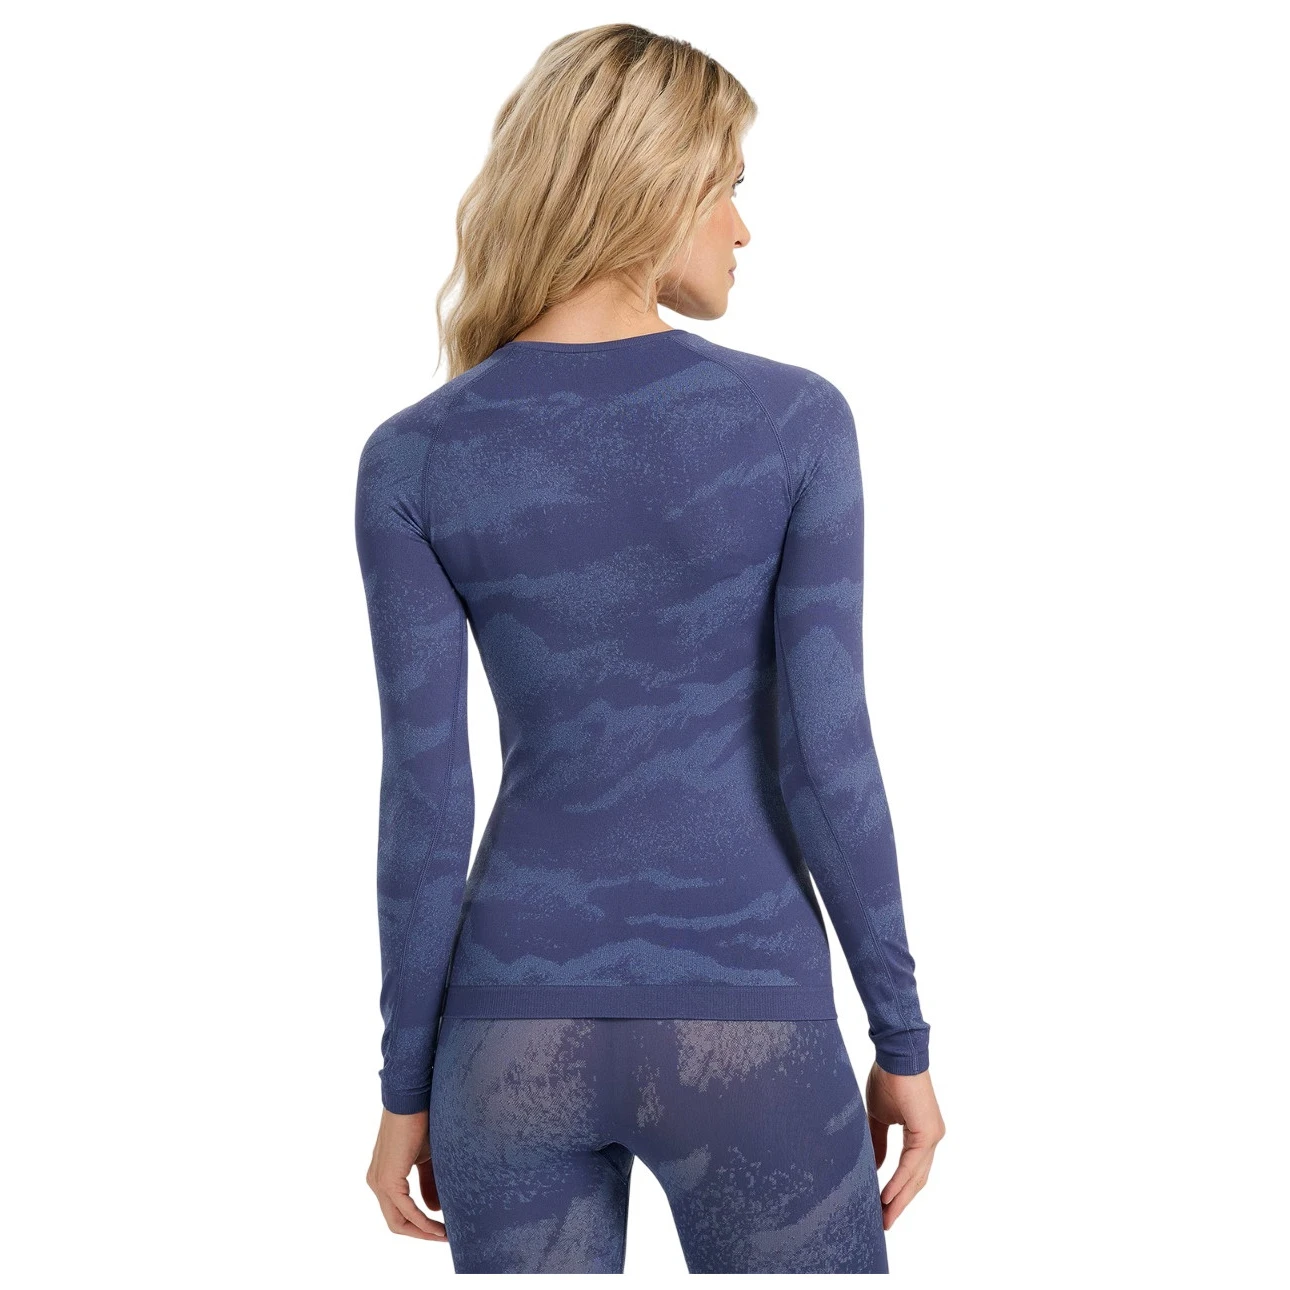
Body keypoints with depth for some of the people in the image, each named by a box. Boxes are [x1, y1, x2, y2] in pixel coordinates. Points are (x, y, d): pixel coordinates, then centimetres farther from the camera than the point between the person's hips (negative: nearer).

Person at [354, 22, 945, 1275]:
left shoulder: (412, 460, -5)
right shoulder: (797, 419, -9)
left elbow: (424, 803, -6)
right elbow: (829, 758, -11)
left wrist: (407, 1085, 5)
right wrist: (904, 1039, 1)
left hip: (519, 1026, 2)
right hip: (744, 1028, -1)